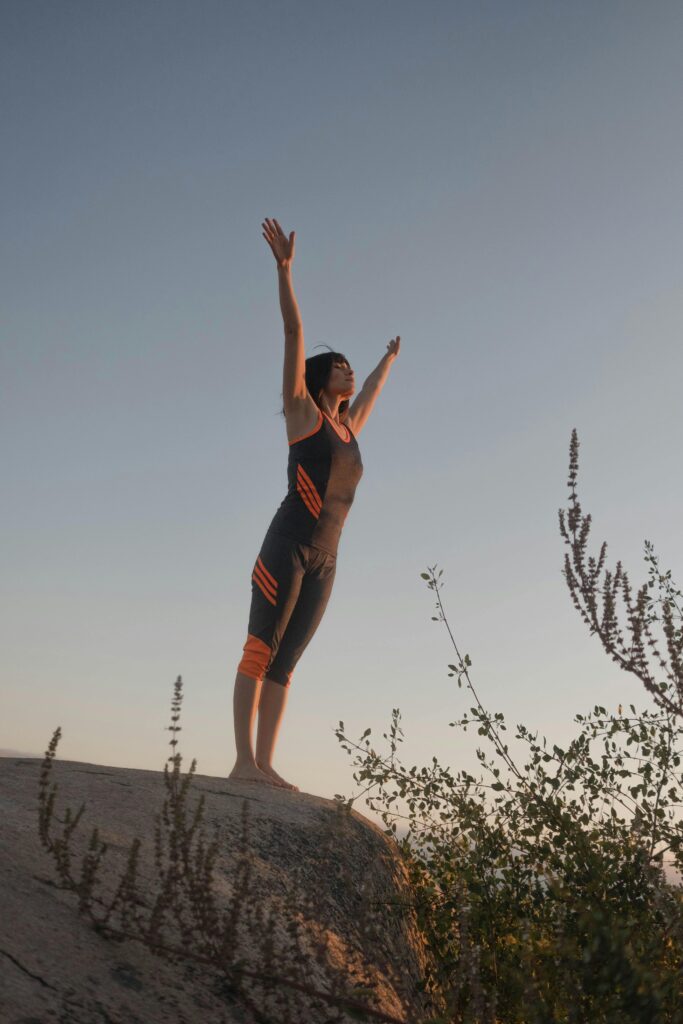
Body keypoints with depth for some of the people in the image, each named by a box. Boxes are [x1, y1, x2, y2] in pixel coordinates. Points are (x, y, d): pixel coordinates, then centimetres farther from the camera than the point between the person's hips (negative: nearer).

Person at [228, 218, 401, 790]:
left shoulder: (348, 428, 22)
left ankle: (265, 764, 0)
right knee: (260, 649, -10)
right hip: (288, 545, -7)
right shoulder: (303, 412, 7)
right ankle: (244, 759, -12)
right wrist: (284, 267, -4)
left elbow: (370, 395, 44)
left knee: (284, 662, 2)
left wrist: (388, 361, 60)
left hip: (324, 561, 7)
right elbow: (294, 332, 0)